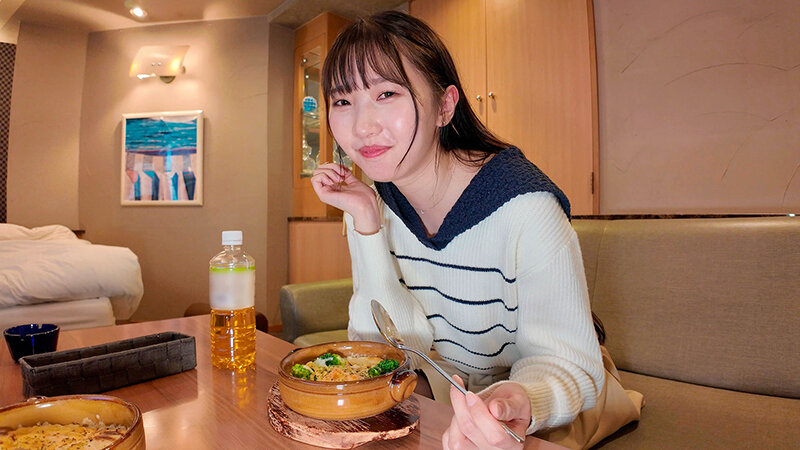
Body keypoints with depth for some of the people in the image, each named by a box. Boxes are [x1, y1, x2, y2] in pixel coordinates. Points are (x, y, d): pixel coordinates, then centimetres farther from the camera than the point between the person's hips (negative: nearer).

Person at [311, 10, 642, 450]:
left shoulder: (523, 206, -26)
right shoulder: (375, 201, -11)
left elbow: (568, 364, -22)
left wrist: (522, 403, -43)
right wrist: (365, 223, -23)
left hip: (540, 413, -2)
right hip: (451, 407, 3)